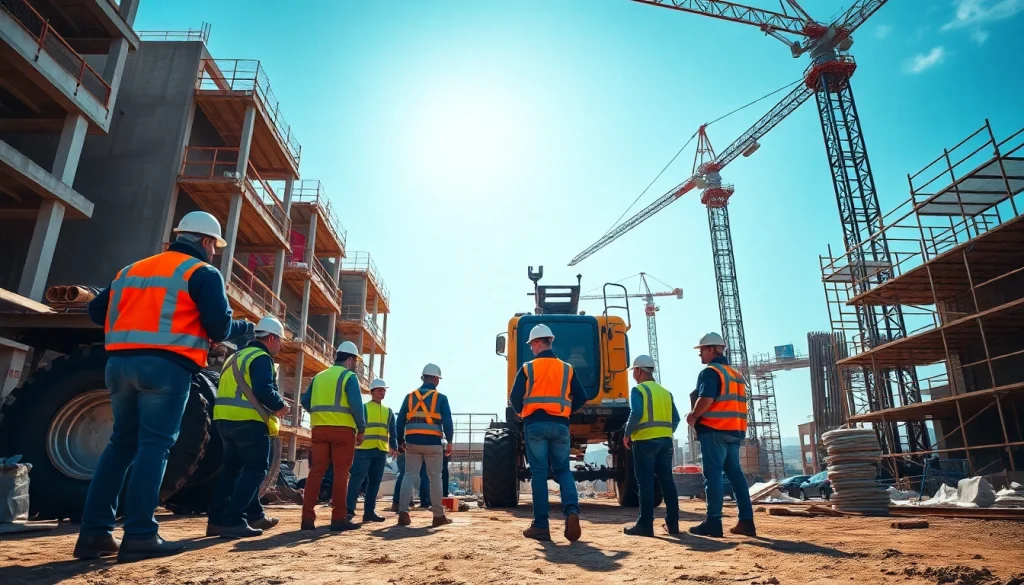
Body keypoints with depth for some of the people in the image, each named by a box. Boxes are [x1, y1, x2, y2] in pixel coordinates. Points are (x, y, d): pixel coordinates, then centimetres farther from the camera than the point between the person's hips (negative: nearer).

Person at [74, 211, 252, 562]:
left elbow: (97, 311, 19)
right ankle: (139, 536, -7)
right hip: (167, 366, -6)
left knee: (121, 443, 13)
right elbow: (220, 328, -7)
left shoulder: (131, 269, 22)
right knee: (154, 446, -5)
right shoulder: (203, 273, 1)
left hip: (120, 363, 6)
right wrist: (249, 328, 13)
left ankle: (94, 533, 11)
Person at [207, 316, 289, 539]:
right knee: (256, 469, -3)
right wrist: (280, 406, -5)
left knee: (233, 468, 16)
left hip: (225, 418, 9)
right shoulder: (261, 358, -8)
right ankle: (232, 521, -10)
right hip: (248, 420, -9)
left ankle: (217, 520, 19)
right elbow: (263, 390, -21)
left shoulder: (237, 357, 22)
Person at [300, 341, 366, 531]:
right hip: (342, 429, -6)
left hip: (319, 429, 6)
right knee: (341, 473, -1)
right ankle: (338, 518, 0)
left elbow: (305, 401, 14)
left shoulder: (319, 377, 17)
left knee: (316, 471, 6)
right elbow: (356, 405, -13)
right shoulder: (349, 377, -3)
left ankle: (307, 517, 3)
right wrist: (361, 429, -6)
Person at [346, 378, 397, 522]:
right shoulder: (363, 408, 3)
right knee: (357, 478, -12)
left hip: (381, 451, 5)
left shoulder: (388, 411, 18)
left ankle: (369, 511, 13)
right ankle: (349, 509, -9)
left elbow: (392, 431, 16)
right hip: (364, 449, -5)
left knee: (375, 482, 7)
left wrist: (394, 447, 4)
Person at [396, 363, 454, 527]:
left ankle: (403, 512, -3)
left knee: (409, 475, 8)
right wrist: (449, 442, 2)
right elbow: (447, 422, -6)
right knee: (435, 478, 6)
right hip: (432, 443, -3)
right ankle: (438, 516, 11)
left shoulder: (410, 396, 9)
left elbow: (400, 421, 9)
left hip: (412, 442, 3)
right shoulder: (440, 398, -1)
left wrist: (401, 441, 17)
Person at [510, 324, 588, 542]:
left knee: (538, 474, 2)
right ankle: (572, 510, -12)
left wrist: (522, 413, 15)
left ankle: (541, 525, 3)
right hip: (560, 425, 2)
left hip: (535, 424, -2)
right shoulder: (567, 368, 9)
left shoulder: (528, 367, 0)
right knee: (563, 470, 12)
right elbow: (581, 398, 7)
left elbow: (515, 398, -5)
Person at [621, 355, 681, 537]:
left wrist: (627, 434, -6)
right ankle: (672, 523, 15)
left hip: (645, 441, -6)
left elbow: (636, 414, -17)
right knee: (667, 481, 11)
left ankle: (645, 525, -2)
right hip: (665, 441, 7)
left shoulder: (638, 390, -4)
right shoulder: (665, 392, 16)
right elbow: (675, 418, 12)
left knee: (646, 483, -3)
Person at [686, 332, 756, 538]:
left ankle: (713, 522, -6)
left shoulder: (710, 372, -9)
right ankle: (746, 521, 10)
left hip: (714, 430, -8)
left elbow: (706, 399, -22)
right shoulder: (736, 375, 20)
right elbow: (736, 404, 21)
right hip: (735, 430, 9)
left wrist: (694, 416, -6)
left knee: (713, 475, -6)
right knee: (735, 474, 11)